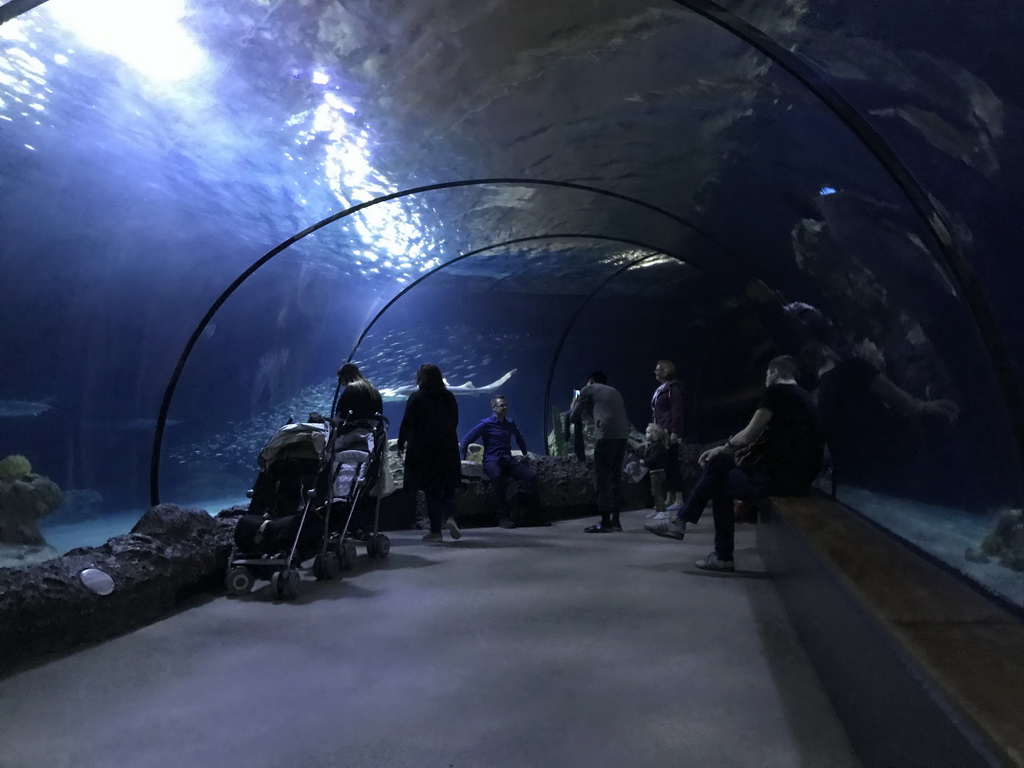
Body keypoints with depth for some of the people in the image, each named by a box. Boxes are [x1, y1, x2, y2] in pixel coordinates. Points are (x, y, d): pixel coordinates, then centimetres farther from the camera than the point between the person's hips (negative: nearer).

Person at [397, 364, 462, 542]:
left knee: (431, 490, 3)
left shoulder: (416, 398, -8)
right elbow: (454, 422, 11)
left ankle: (435, 531, 4)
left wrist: (401, 444, 6)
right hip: (448, 449, 3)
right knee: (448, 486, 12)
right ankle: (450, 516, -13)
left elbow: (407, 423, -7)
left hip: (423, 449, -3)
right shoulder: (449, 397, 5)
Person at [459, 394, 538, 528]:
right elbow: (466, 440, 0)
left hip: (508, 460, 5)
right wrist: (463, 460, -6)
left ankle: (534, 513, -7)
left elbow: (519, 438, 35)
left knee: (531, 476, -20)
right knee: (497, 477, -40)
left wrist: (525, 454, 34)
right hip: (491, 460, -5)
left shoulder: (510, 424, 14)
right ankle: (503, 517, -34)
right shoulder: (486, 424, -1)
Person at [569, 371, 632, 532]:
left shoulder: (587, 390, 13)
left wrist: (574, 405, 36)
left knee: (602, 478, -1)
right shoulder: (614, 391, 30)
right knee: (615, 476, 13)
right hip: (622, 433, 6)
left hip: (607, 434, -6)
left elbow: (573, 416, 14)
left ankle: (605, 522, -3)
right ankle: (615, 520, 15)